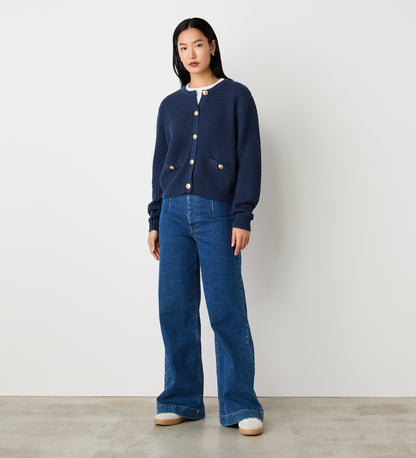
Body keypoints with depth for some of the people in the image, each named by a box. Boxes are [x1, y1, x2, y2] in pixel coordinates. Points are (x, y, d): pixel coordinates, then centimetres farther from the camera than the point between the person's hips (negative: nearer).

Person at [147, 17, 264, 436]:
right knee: (175, 309, 3)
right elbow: (160, 165, 17)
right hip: (175, 212, 4)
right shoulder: (170, 105, 16)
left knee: (227, 310, -5)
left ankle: (240, 405, 7)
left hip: (217, 213, -4)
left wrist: (243, 216, -9)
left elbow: (249, 159, 0)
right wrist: (155, 221, 12)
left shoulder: (236, 96, 6)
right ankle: (182, 400, 16)